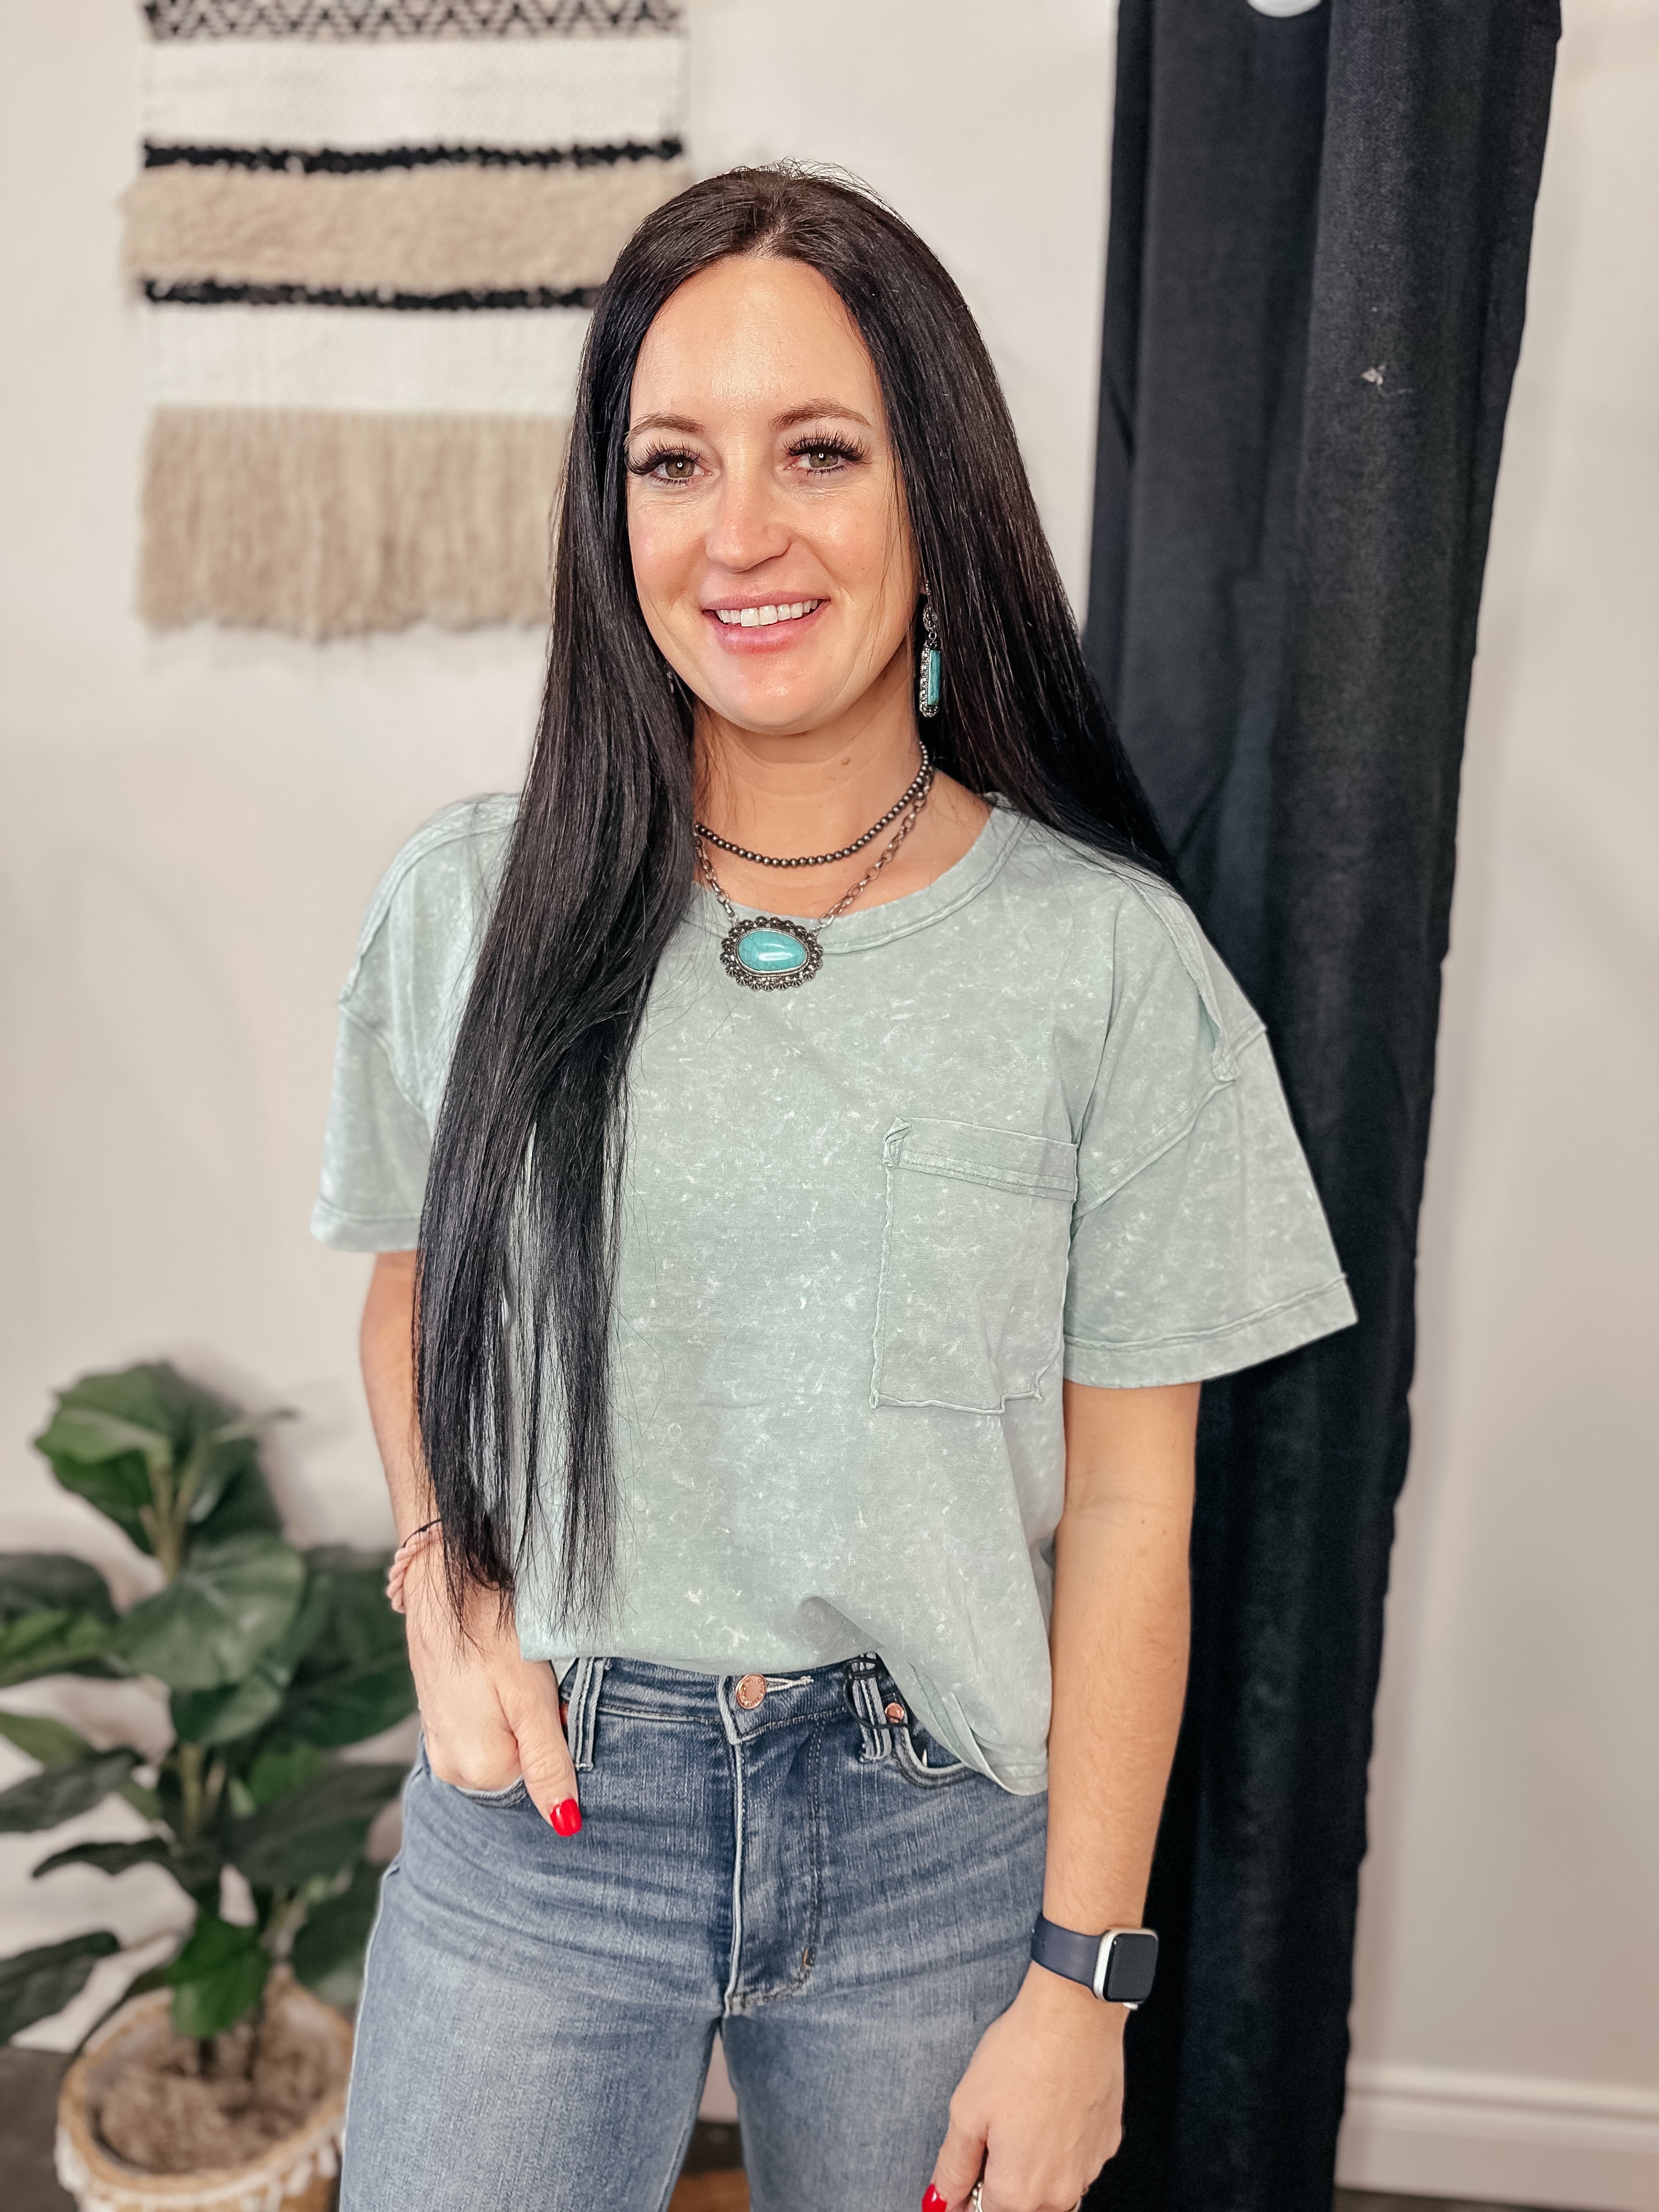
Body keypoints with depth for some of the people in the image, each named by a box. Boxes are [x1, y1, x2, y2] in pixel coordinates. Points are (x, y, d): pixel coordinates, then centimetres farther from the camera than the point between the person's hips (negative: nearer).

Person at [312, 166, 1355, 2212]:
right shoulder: (467, 907, -5)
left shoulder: (1110, 961, -11)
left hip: (938, 1835, -1)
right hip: (539, 1809, 2)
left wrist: (1081, 1975, -5)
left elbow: (1128, 1505, -7)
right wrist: (445, 1585, -7)